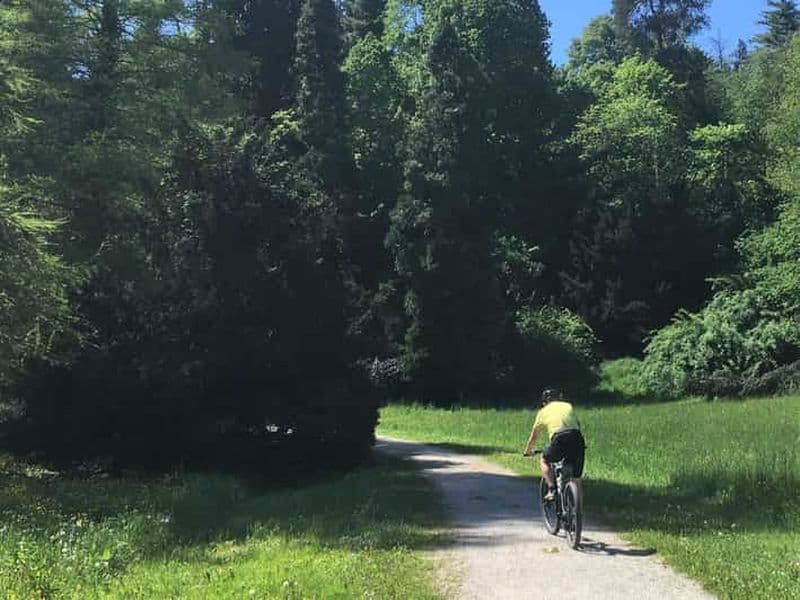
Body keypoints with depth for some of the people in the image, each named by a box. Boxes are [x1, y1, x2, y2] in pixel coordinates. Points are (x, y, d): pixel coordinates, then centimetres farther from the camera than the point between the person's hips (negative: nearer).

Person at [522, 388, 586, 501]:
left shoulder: (543, 411, 21)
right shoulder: (568, 406, 26)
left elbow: (534, 435, 30)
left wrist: (528, 450, 46)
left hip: (560, 440, -3)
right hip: (578, 440, 3)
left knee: (544, 460, 25)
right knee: (576, 479, 17)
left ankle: (551, 490, 8)